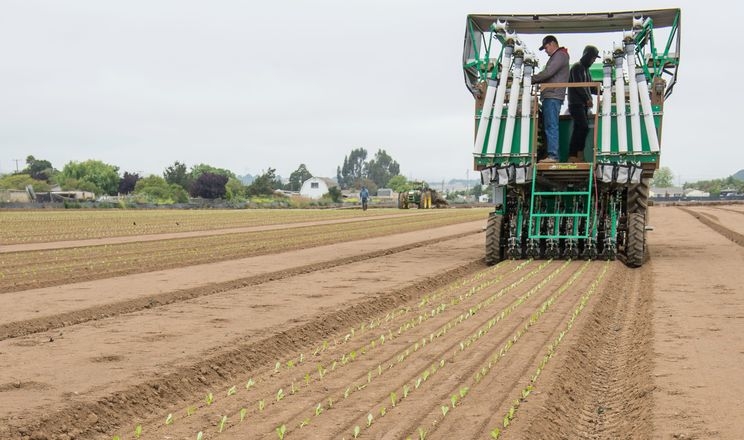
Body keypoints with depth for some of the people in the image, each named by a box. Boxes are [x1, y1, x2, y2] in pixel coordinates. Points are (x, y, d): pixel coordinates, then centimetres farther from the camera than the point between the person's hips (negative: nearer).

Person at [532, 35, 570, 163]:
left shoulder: (560, 55, -5)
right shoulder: (556, 56, 26)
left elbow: (548, 72, -15)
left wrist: (532, 79, -8)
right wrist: (535, 80, 9)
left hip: (553, 96, -10)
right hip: (550, 96, 10)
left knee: (551, 126, -13)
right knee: (549, 126, 8)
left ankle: (553, 155, -17)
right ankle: (552, 155, 8)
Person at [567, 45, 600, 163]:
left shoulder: (585, 69, 23)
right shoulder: (577, 67, -6)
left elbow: (589, 87, 24)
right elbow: (578, 85, -16)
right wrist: (588, 99, -18)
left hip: (583, 104, 10)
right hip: (576, 103, -10)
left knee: (579, 129, 5)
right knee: (584, 127, -19)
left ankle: (573, 156, 5)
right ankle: (579, 153, -19)